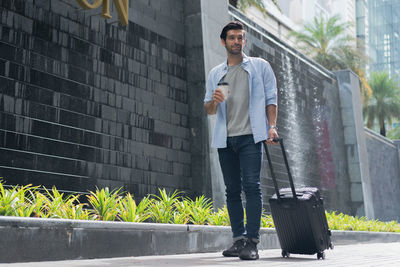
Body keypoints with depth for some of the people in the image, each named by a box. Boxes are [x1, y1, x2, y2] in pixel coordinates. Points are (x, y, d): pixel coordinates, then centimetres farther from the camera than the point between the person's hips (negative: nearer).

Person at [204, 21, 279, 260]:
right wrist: (214, 101, -6)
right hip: (225, 139, 4)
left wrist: (272, 126, -7)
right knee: (232, 190, 4)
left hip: (250, 135, -4)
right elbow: (208, 110, 18)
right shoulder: (215, 74, 20)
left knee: (252, 185, -13)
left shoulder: (260, 66, 12)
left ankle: (252, 242, -15)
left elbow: (271, 98, 7)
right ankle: (239, 239, 9)